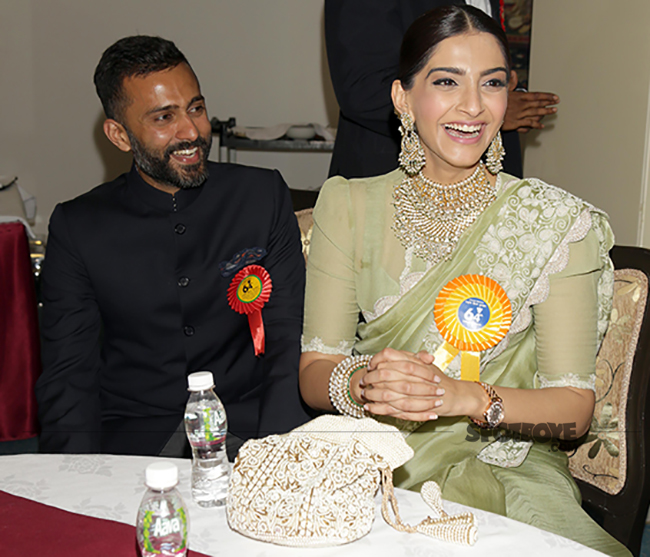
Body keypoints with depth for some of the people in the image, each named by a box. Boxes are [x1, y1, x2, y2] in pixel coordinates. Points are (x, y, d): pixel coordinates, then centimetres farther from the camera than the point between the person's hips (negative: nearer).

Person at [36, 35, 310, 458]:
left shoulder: (264, 196, 4)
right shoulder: (77, 228, 3)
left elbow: (290, 340, 1)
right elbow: (68, 375, 2)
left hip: (245, 429, 1)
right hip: (132, 437, 0)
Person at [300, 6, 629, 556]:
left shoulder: (556, 220, -4)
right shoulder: (349, 205, 1)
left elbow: (574, 408, -6)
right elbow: (313, 373, 0)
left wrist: (465, 396, -25)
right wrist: (364, 383, -24)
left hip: (506, 464, 0)